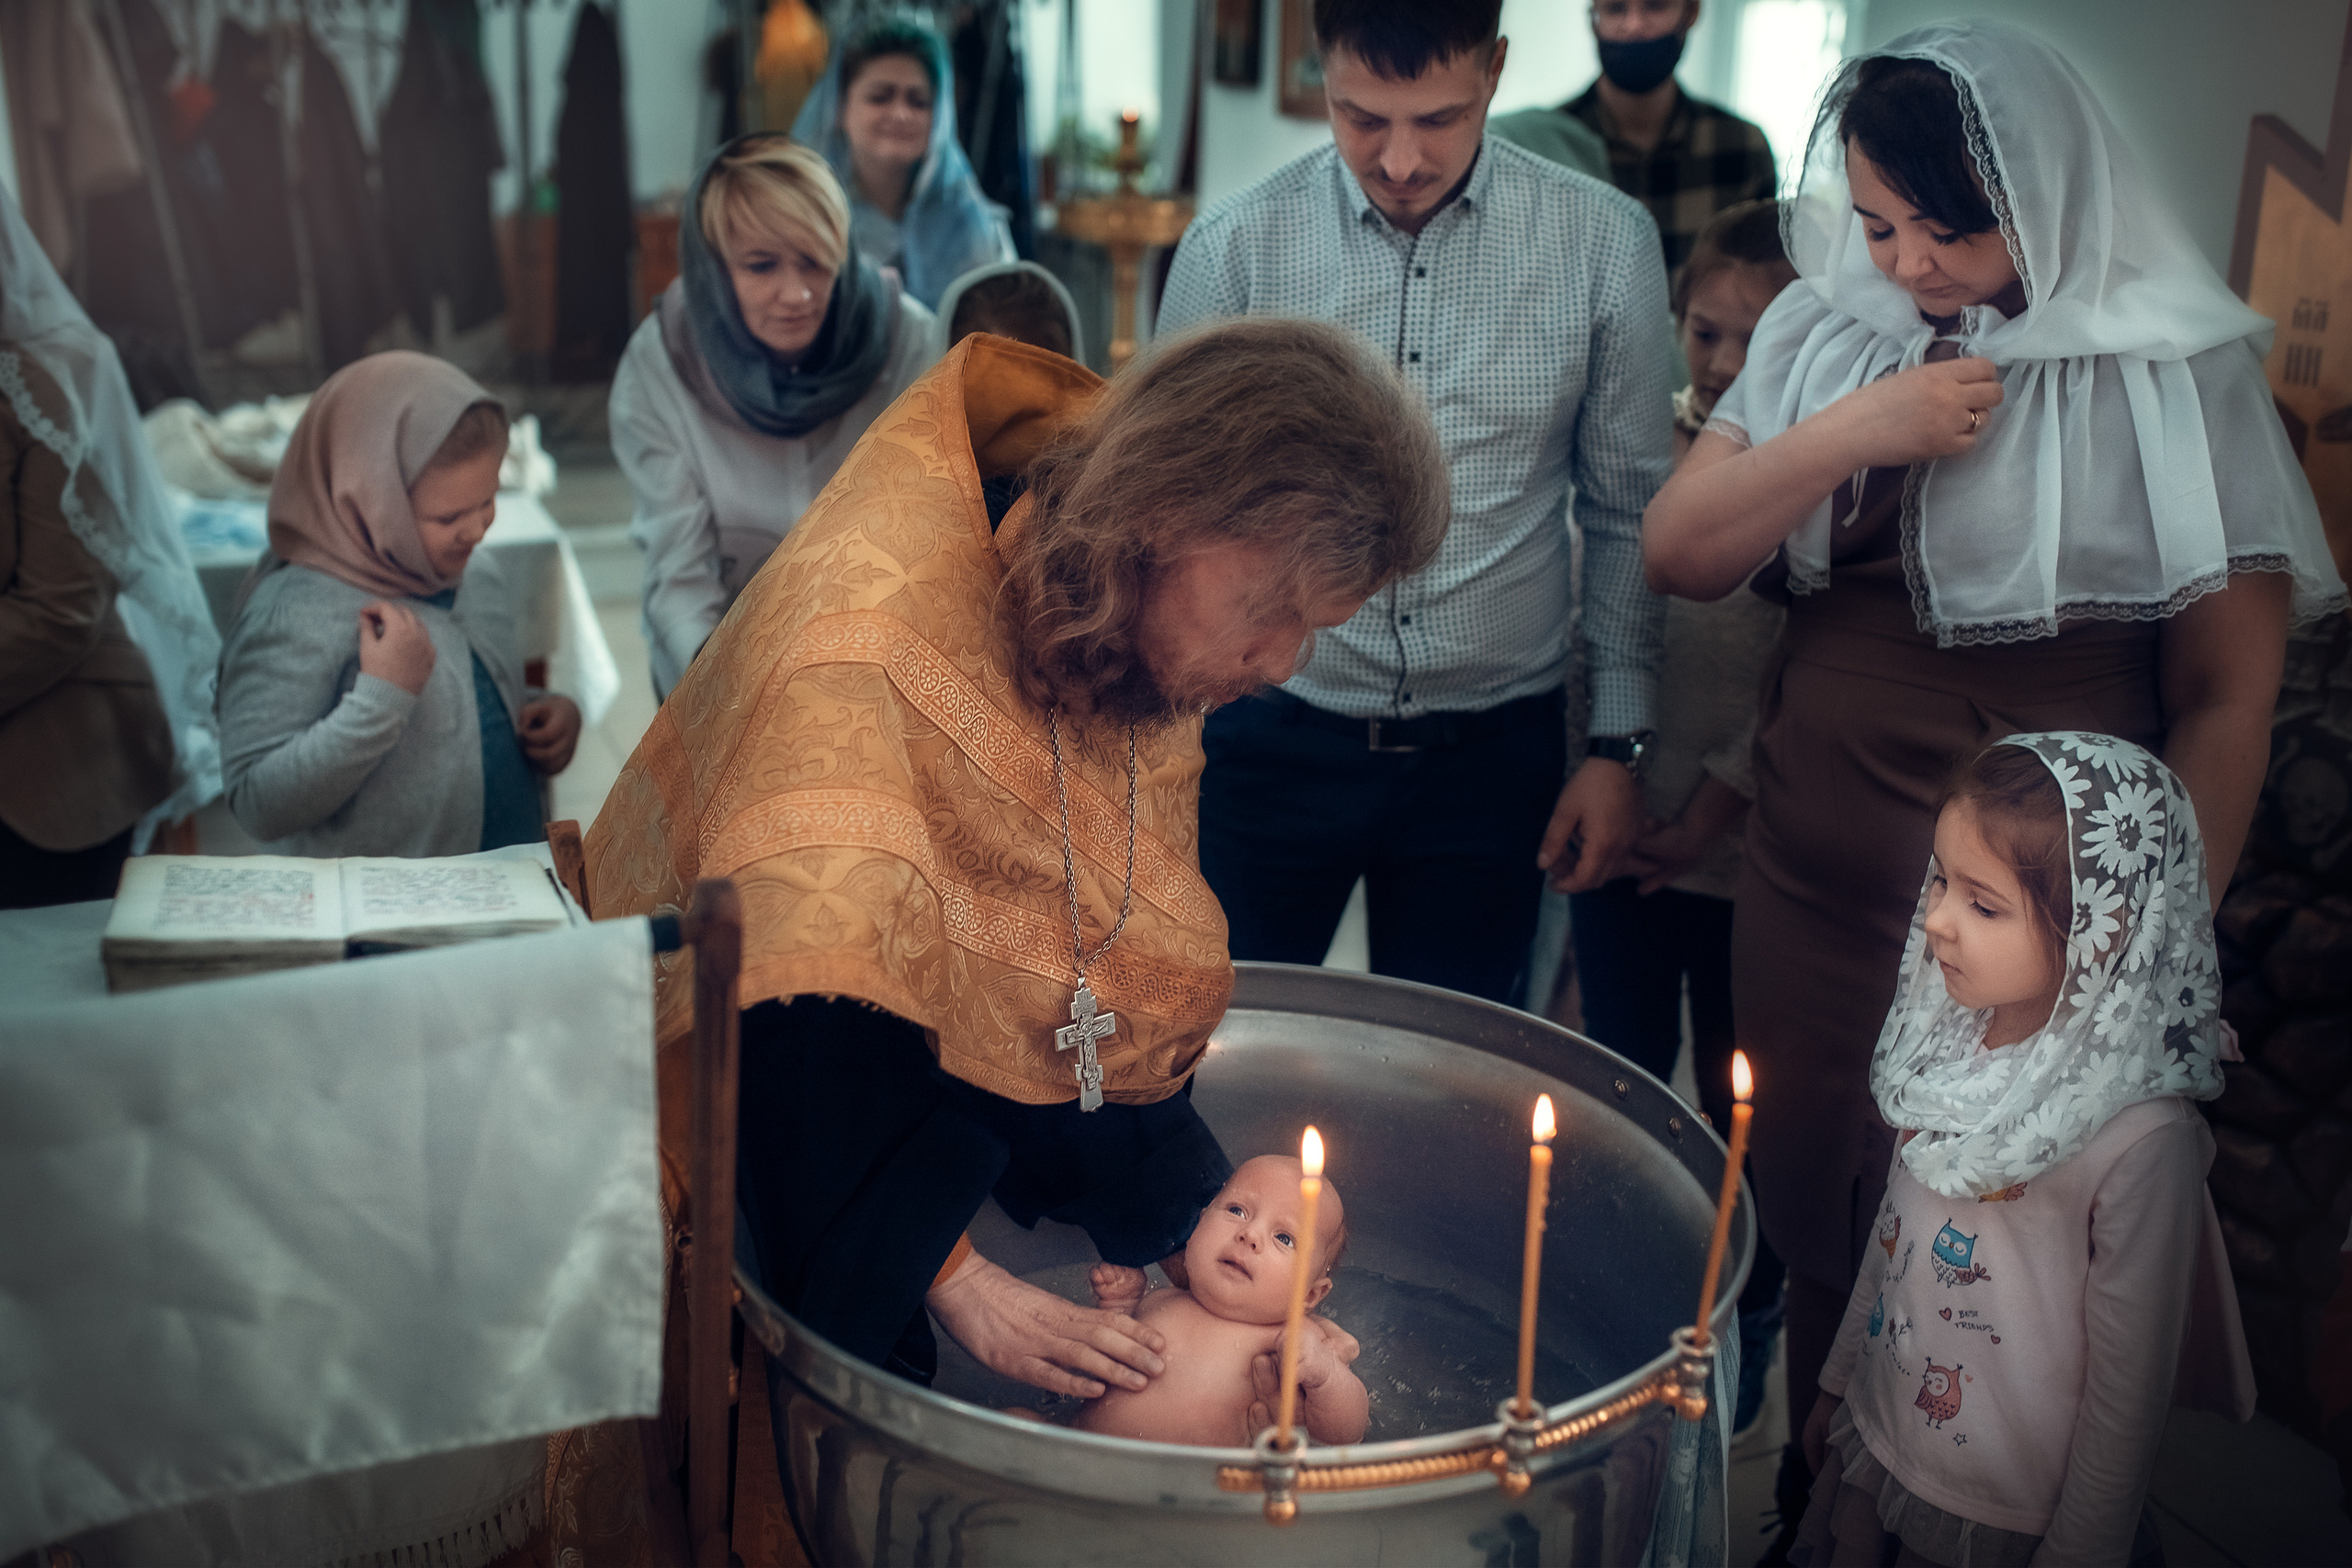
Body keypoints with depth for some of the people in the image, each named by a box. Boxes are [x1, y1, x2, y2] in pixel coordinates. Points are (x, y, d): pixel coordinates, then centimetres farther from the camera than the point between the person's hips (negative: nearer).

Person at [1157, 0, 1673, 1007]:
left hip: (1492, 758, 1)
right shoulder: (1233, 246, -5)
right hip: (1272, 739, 0)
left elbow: (1626, 511, 5)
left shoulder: (1606, 244, -3)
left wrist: (1618, 745, 4)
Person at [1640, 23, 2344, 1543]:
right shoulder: (1826, 334, 5)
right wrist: (1854, 431, -14)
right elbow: (1679, 555, -1)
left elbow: (2229, 693, -6)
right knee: (1812, 1232, 16)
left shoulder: (2172, 374, -8)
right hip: (1813, 888, 4)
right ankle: (1819, 1502, 39)